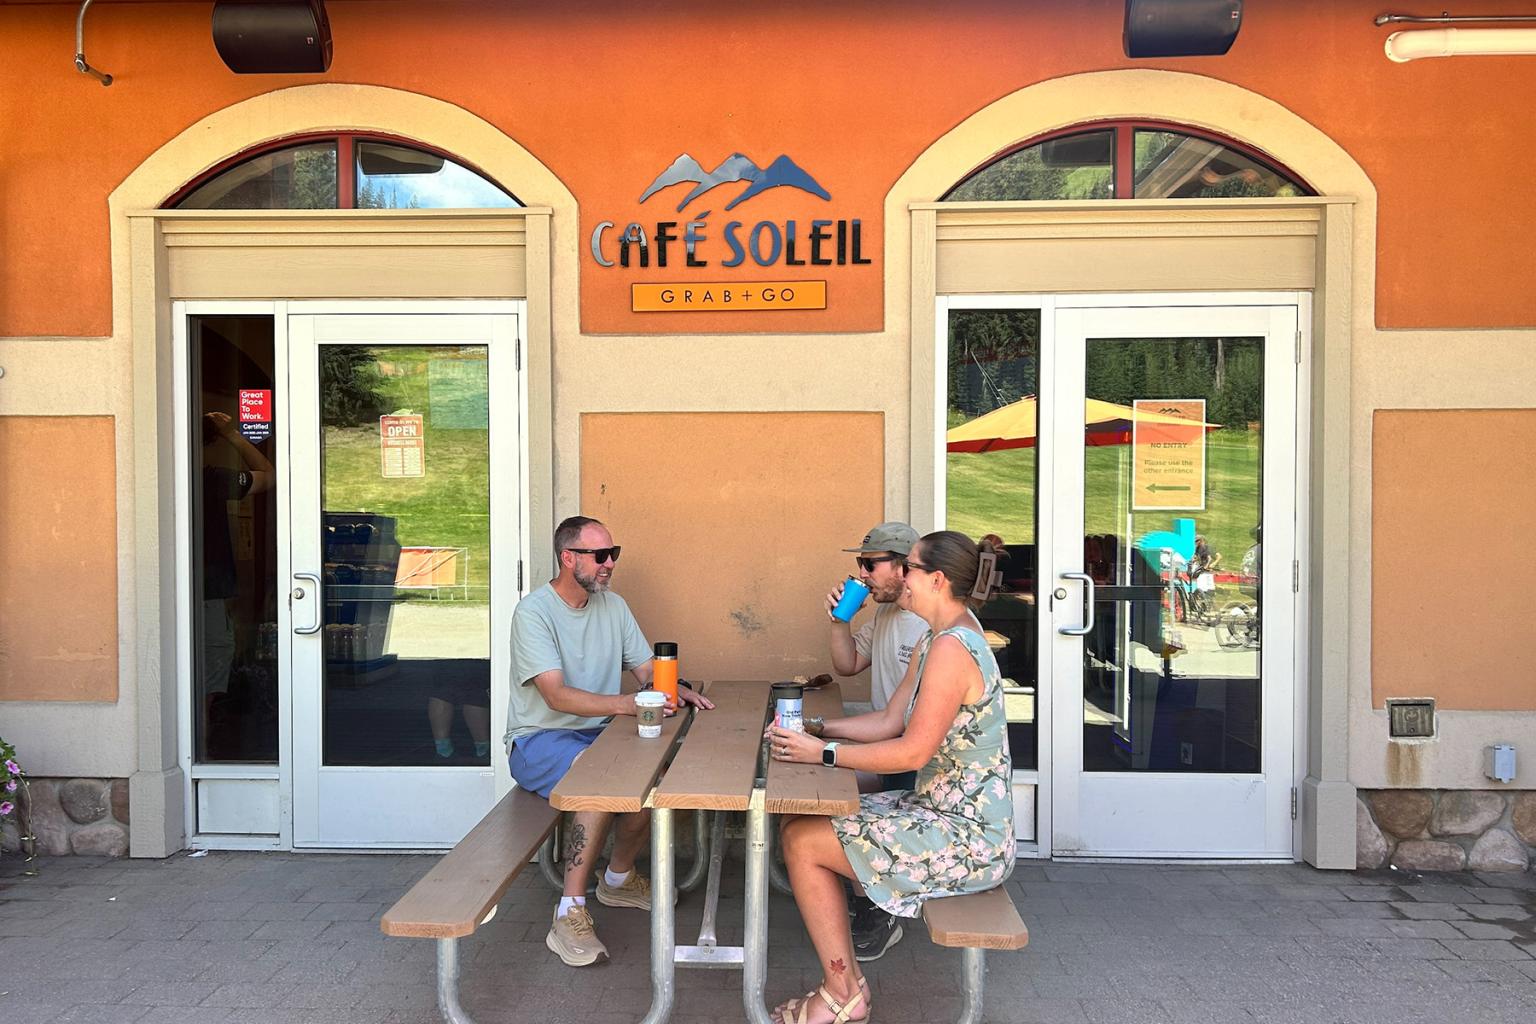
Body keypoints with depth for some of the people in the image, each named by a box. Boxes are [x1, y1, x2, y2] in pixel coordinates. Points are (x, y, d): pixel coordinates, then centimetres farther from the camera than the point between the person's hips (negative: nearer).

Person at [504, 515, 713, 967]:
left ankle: (618, 878, 7)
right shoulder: (533, 612, -15)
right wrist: (624, 703, -37)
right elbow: (556, 695, -25)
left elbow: (646, 670, 7)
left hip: (597, 734, 6)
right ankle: (570, 914, -22)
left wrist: (672, 691, -16)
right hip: (538, 739, -6)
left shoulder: (613, 606, 7)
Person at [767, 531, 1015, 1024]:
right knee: (800, 822, 10)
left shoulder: (952, 648, -23)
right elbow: (889, 721, 11)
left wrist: (823, 753, -19)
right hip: (940, 811, 10)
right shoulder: (938, 641, 9)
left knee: (803, 843, -9)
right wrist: (816, 729, 2)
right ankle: (844, 979, 18)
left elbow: (914, 751, -26)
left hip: (968, 839, -10)